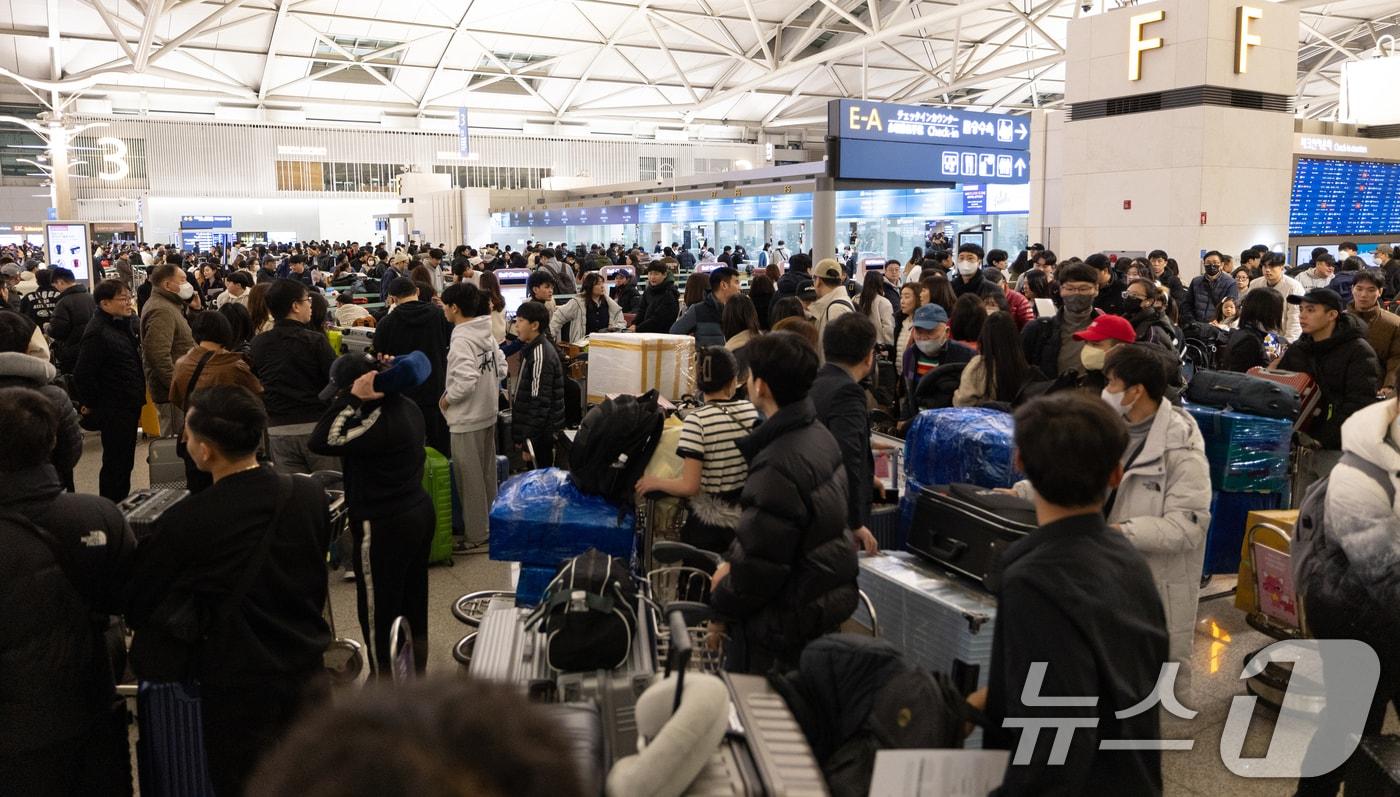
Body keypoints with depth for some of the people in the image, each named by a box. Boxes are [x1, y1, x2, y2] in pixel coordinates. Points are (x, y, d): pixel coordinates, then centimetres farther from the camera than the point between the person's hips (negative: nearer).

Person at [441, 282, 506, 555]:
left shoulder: (461, 340, -21)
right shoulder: (486, 333, 5)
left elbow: (466, 379, -30)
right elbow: (501, 366, 12)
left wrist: (447, 399, -15)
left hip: (467, 419, -8)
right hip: (488, 413, 9)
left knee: (470, 478, 2)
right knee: (487, 473, 18)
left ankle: (476, 536, 11)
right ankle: (490, 526, 30)